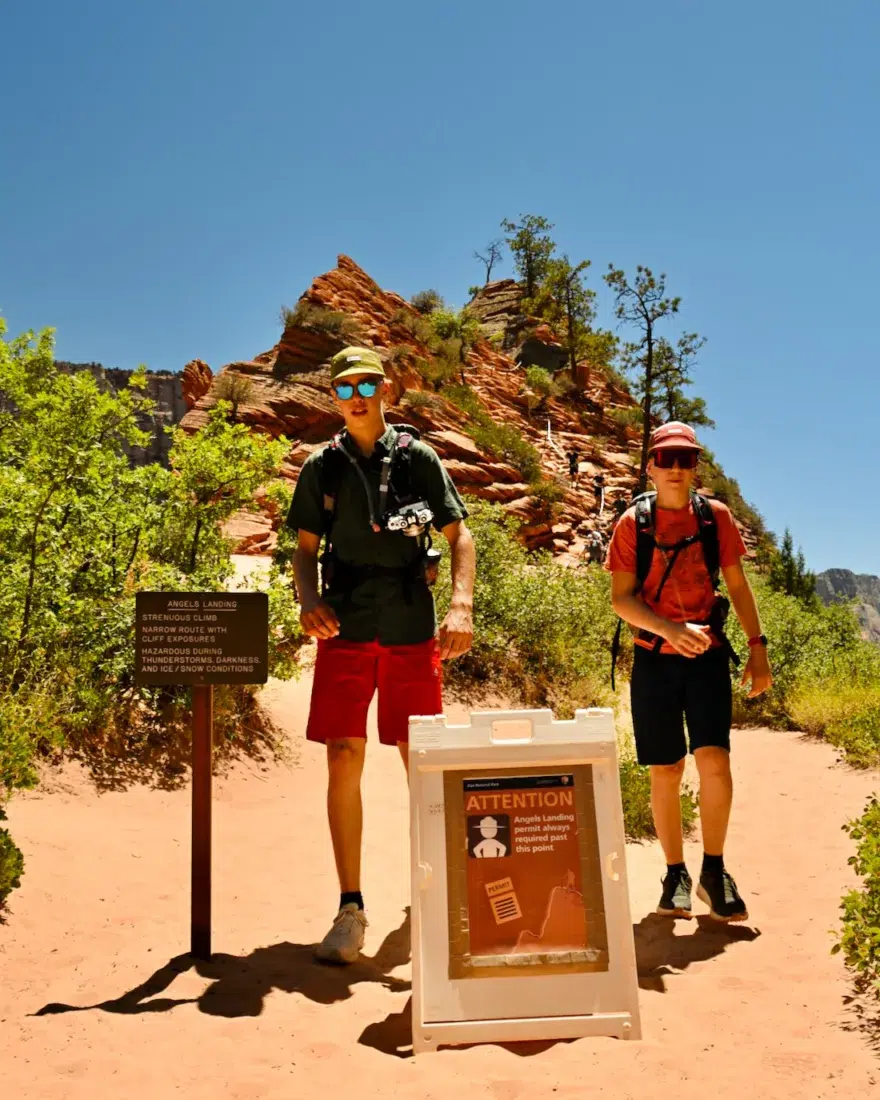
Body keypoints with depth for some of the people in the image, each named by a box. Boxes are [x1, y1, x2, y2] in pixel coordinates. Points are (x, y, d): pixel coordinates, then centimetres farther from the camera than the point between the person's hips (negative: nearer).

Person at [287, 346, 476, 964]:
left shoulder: (417, 457, 6)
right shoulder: (322, 466, 10)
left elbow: (459, 535, 4)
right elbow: (306, 548, 12)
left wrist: (462, 606, -11)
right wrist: (309, 599, -8)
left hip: (412, 632, -1)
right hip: (346, 632, 1)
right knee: (344, 762, -1)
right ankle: (350, 909, 11)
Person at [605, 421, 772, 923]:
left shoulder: (715, 515, 2)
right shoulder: (633, 523, -2)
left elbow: (738, 584, 9)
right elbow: (621, 598, -5)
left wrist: (758, 646, 4)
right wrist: (670, 629, -20)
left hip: (708, 655, 1)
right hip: (655, 659, 0)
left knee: (714, 759, -13)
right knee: (666, 770, 5)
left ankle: (714, 871, 6)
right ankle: (676, 873, 21)